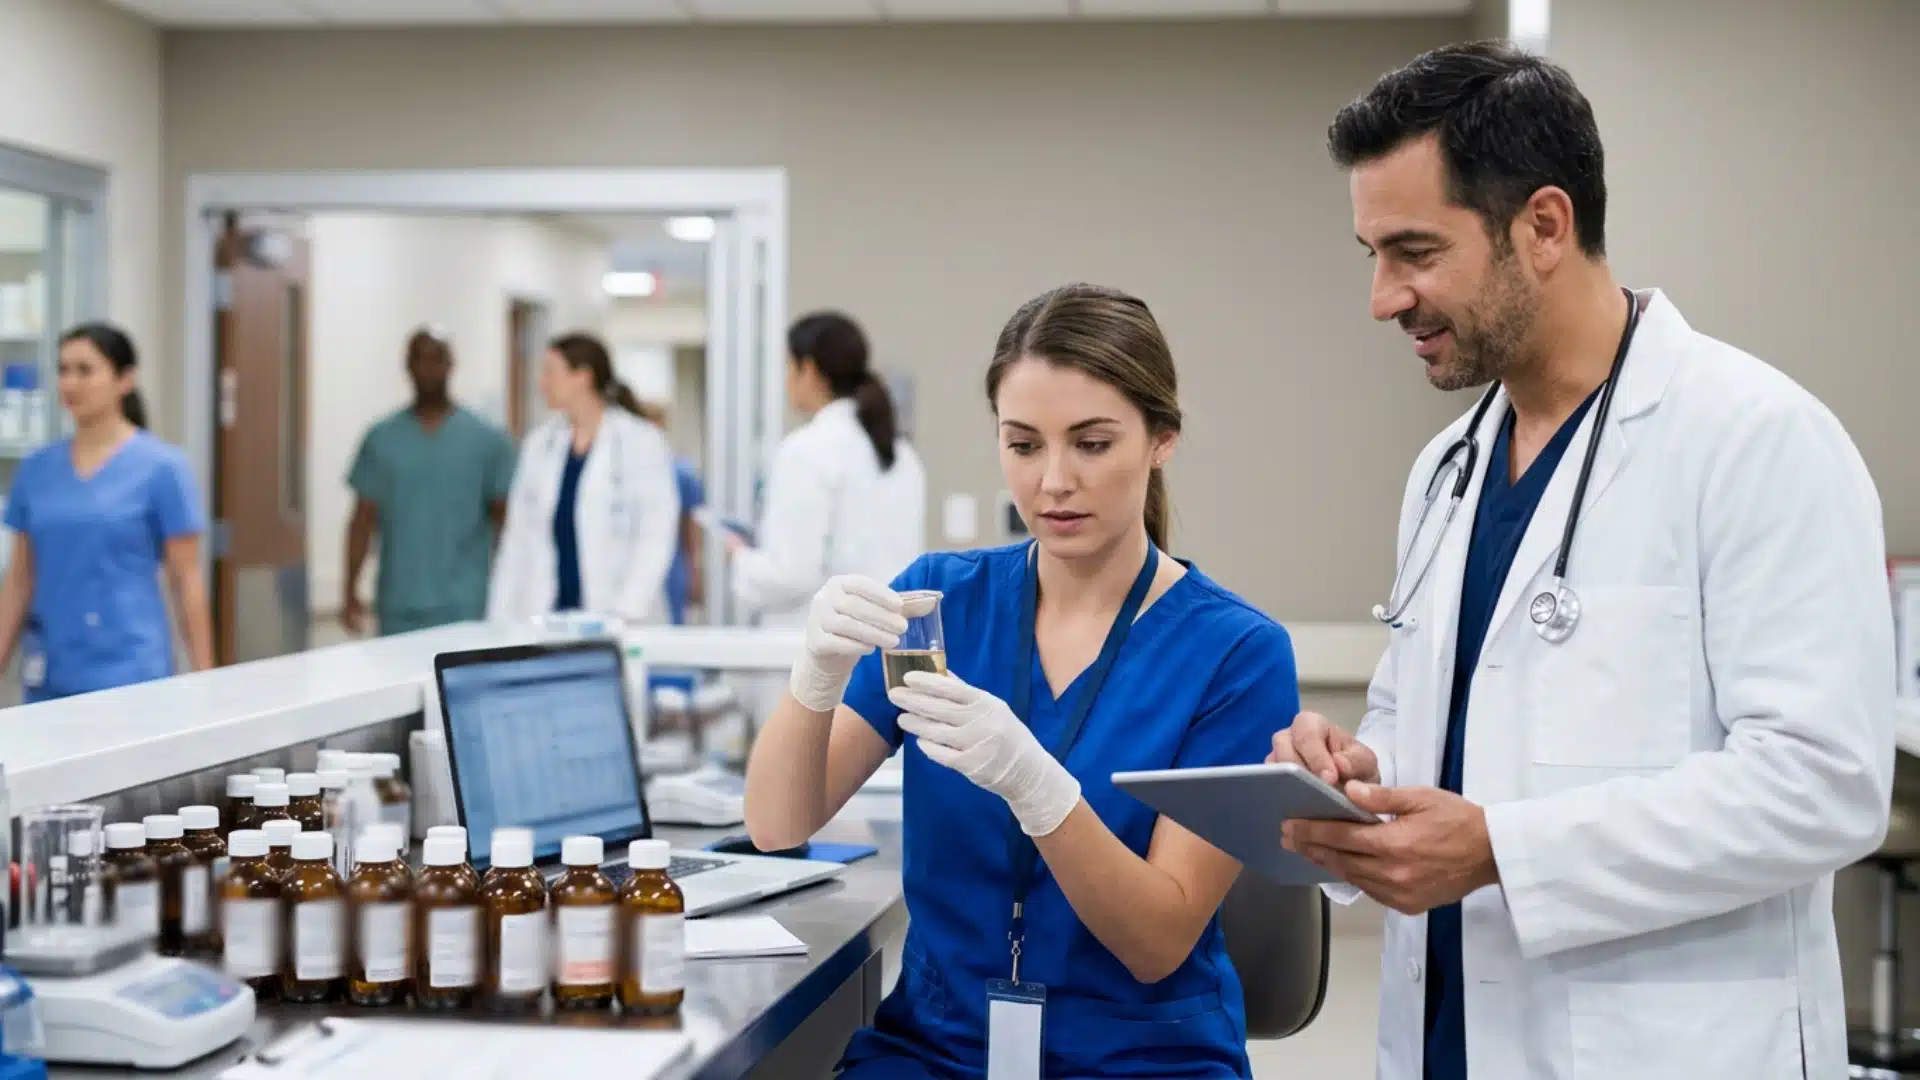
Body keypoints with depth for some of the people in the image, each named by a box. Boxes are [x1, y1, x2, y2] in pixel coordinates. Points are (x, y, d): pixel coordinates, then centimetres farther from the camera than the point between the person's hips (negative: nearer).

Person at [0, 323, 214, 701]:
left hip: (128, 672, -4)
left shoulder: (162, 467, -4)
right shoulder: (36, 469, 9)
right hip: (49, 676, 4)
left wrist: (203, 681, -5)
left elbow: (187, 580, -3)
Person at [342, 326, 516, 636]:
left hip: (465, 608, -2)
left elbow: (504, 519, 3)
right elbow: (364, 520, 9)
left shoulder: (488, 440, 2)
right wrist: (351, 592, 3)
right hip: (398, 608, 2)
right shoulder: (381, 439, 7)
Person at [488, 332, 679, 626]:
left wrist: (628, 612, -18)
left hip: (613, 621, -4)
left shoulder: (642, 442, -4)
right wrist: (502, 622, 6)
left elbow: (656, 536, -9)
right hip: (545, 618, 4)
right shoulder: (539, 443, 12)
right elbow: (518, 539, 13)